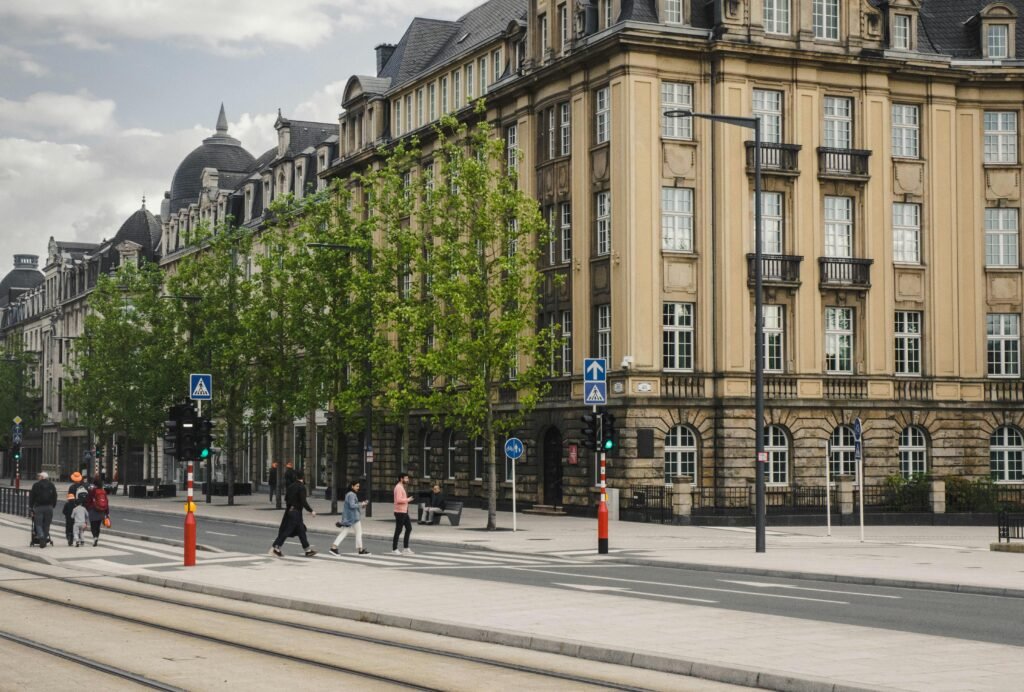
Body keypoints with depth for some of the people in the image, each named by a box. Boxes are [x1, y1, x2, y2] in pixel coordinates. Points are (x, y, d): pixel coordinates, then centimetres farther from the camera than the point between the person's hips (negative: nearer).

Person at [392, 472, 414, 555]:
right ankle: (394, 549, 7)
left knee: (409, 528, 9)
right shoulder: (398, 487, -16)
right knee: (398, 530, -2)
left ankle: (405, 548, 13)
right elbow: (399, 500, -26)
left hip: (404, 512, 10)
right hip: (400, 512, -10)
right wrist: (407, 499, -14)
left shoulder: (402, 487, 16)